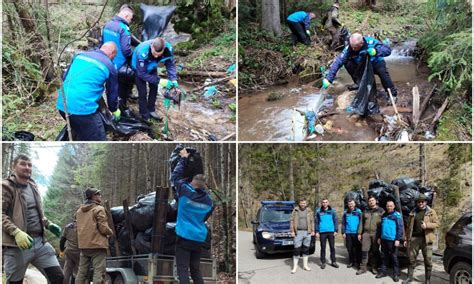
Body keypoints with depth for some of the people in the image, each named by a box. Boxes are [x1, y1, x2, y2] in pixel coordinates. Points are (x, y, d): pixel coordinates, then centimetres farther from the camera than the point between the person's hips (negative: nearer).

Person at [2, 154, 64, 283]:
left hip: (40, 241, 6)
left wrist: (48, 224, 11)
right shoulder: (6, 186, -4)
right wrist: (16, 232, -27)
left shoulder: (33, 186, 18)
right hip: (17, 245, -6)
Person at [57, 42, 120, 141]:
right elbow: (112, 93, 15)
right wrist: (115, 110, 34)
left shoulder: (81, 54, 17)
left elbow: (65, 78, 25)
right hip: (83, 108, -7)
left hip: (62, 105, 7)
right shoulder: (109, 66, 3)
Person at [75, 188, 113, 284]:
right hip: (97, 245, -7)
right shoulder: (99, 209, -8)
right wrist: (111, 232, 5)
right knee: (99, 273, -8)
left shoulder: (79, 210, 16)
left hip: (83, 245, 8)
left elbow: (79, 228, 20)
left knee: (81, 272, 12)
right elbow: (103, 228, -13)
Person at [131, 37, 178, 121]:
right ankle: (145, 116, 9)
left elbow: (170, 64, -20)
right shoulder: (142, 52, -45)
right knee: (143, 92, -6)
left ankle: (151, 110, 28)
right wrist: (159, 81, -40)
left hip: (151, 68, 4)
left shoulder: (168, 48, -35)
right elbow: (142, 74, -36)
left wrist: (173, 79, -35)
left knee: (154, 88, 7)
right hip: (139, 68, -4)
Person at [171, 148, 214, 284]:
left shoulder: (186, 191, -11)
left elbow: (175, 175, 3)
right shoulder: (208, 200, 0)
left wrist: (183, 158, 15)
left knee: (183, 269, -3)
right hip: (199, 238, 5)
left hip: (185, 237, -5)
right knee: (195, 269, 17)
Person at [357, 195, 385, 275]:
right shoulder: (365, 211, 15)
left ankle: (374, 267, 16)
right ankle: (363, 268, 5)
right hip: (366, 233, 3)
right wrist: (360, 233, 11)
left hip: (376, 234, -3)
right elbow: (362, 223, 17)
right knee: (364, 251, 0)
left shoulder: (381, 211, 3)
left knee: (375, 251, 5)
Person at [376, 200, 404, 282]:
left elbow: (400, 228, -12)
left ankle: (396, 274, 6)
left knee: (394, 257, 0)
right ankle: (383, 271, 21)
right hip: (384, 239, 6)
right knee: (384, 256, 13)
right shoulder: (384, 215, 13)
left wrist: (398, 239, -18)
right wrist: (379, 237, 16)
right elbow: (380, 227, 20)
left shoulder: (397, 215, -6)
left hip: (392, 240, -6)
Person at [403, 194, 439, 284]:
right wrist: (407, 239, 11)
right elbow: (409, 227, 14)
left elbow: (437, 224, -2)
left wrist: (427, 225, -18)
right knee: (412, 259, 7)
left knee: (428, 261, 1)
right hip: (414, 238, 3)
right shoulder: (413, 212, 12)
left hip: (426, 239, -2)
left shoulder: (431, 212, 4)